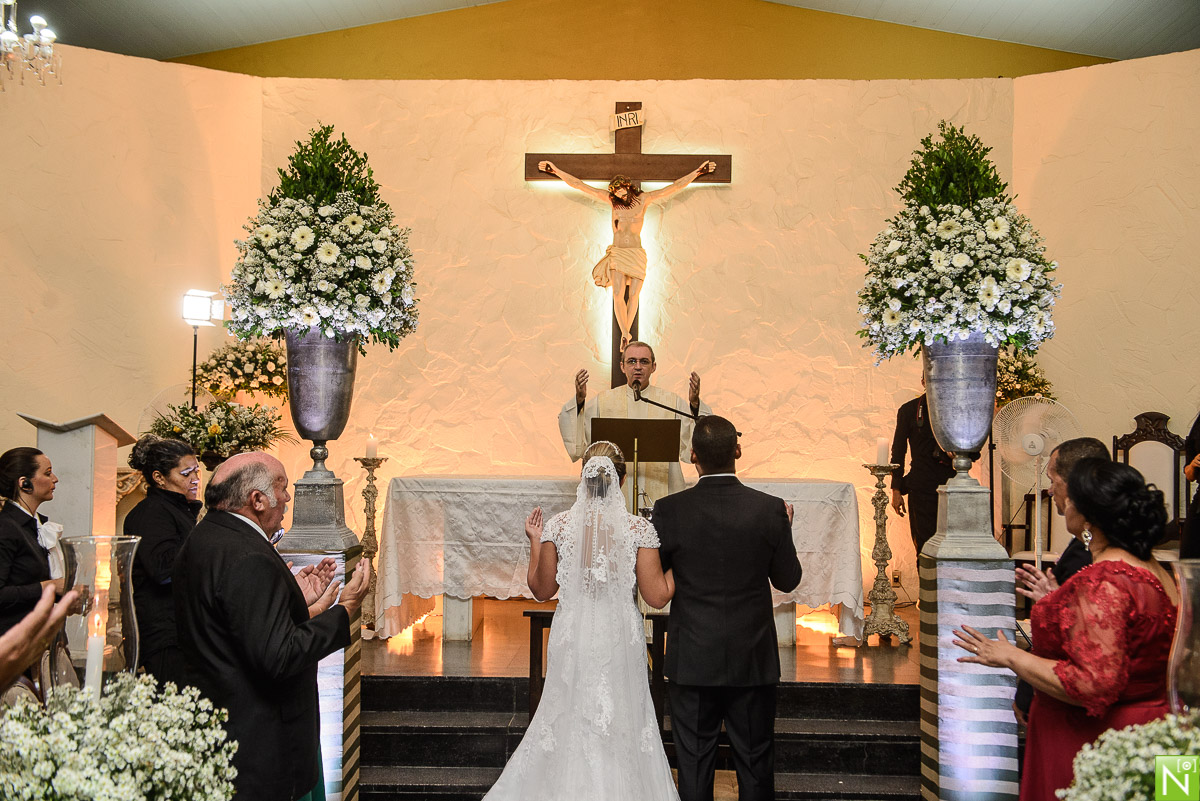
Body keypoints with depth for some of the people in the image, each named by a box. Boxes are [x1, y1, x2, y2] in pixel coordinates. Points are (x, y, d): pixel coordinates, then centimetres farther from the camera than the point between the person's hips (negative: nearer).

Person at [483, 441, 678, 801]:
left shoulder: (557, 526, -6)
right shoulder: (639, 529, -10)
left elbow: (542, 589, 4)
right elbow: (657, 595, -6)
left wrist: (534, 542, 15)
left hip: (571, 638, 2)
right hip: (620, 640, -1)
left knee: (568, 727, 16)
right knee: (620, 733, 12)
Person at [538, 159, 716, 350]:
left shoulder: (643, 199, 3)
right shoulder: (611, 200, 3)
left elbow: (676, 186, 4)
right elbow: (578, 185, 5)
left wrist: (698, 172, 2)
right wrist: (556, 170, 4)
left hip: (637, 255, 0)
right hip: (617, 254, 0)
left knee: (633, 296, -3)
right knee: (618, 295, -15)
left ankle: (625, 334, 10)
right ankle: (625, 334, -16)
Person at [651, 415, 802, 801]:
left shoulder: (669, 510, -12)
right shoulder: (770, 509, -10)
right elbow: (788, 579, 0)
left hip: (693, 659, 0)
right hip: (754, 660, 1)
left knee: (694, 762, 11)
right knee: (755, 762, 14)